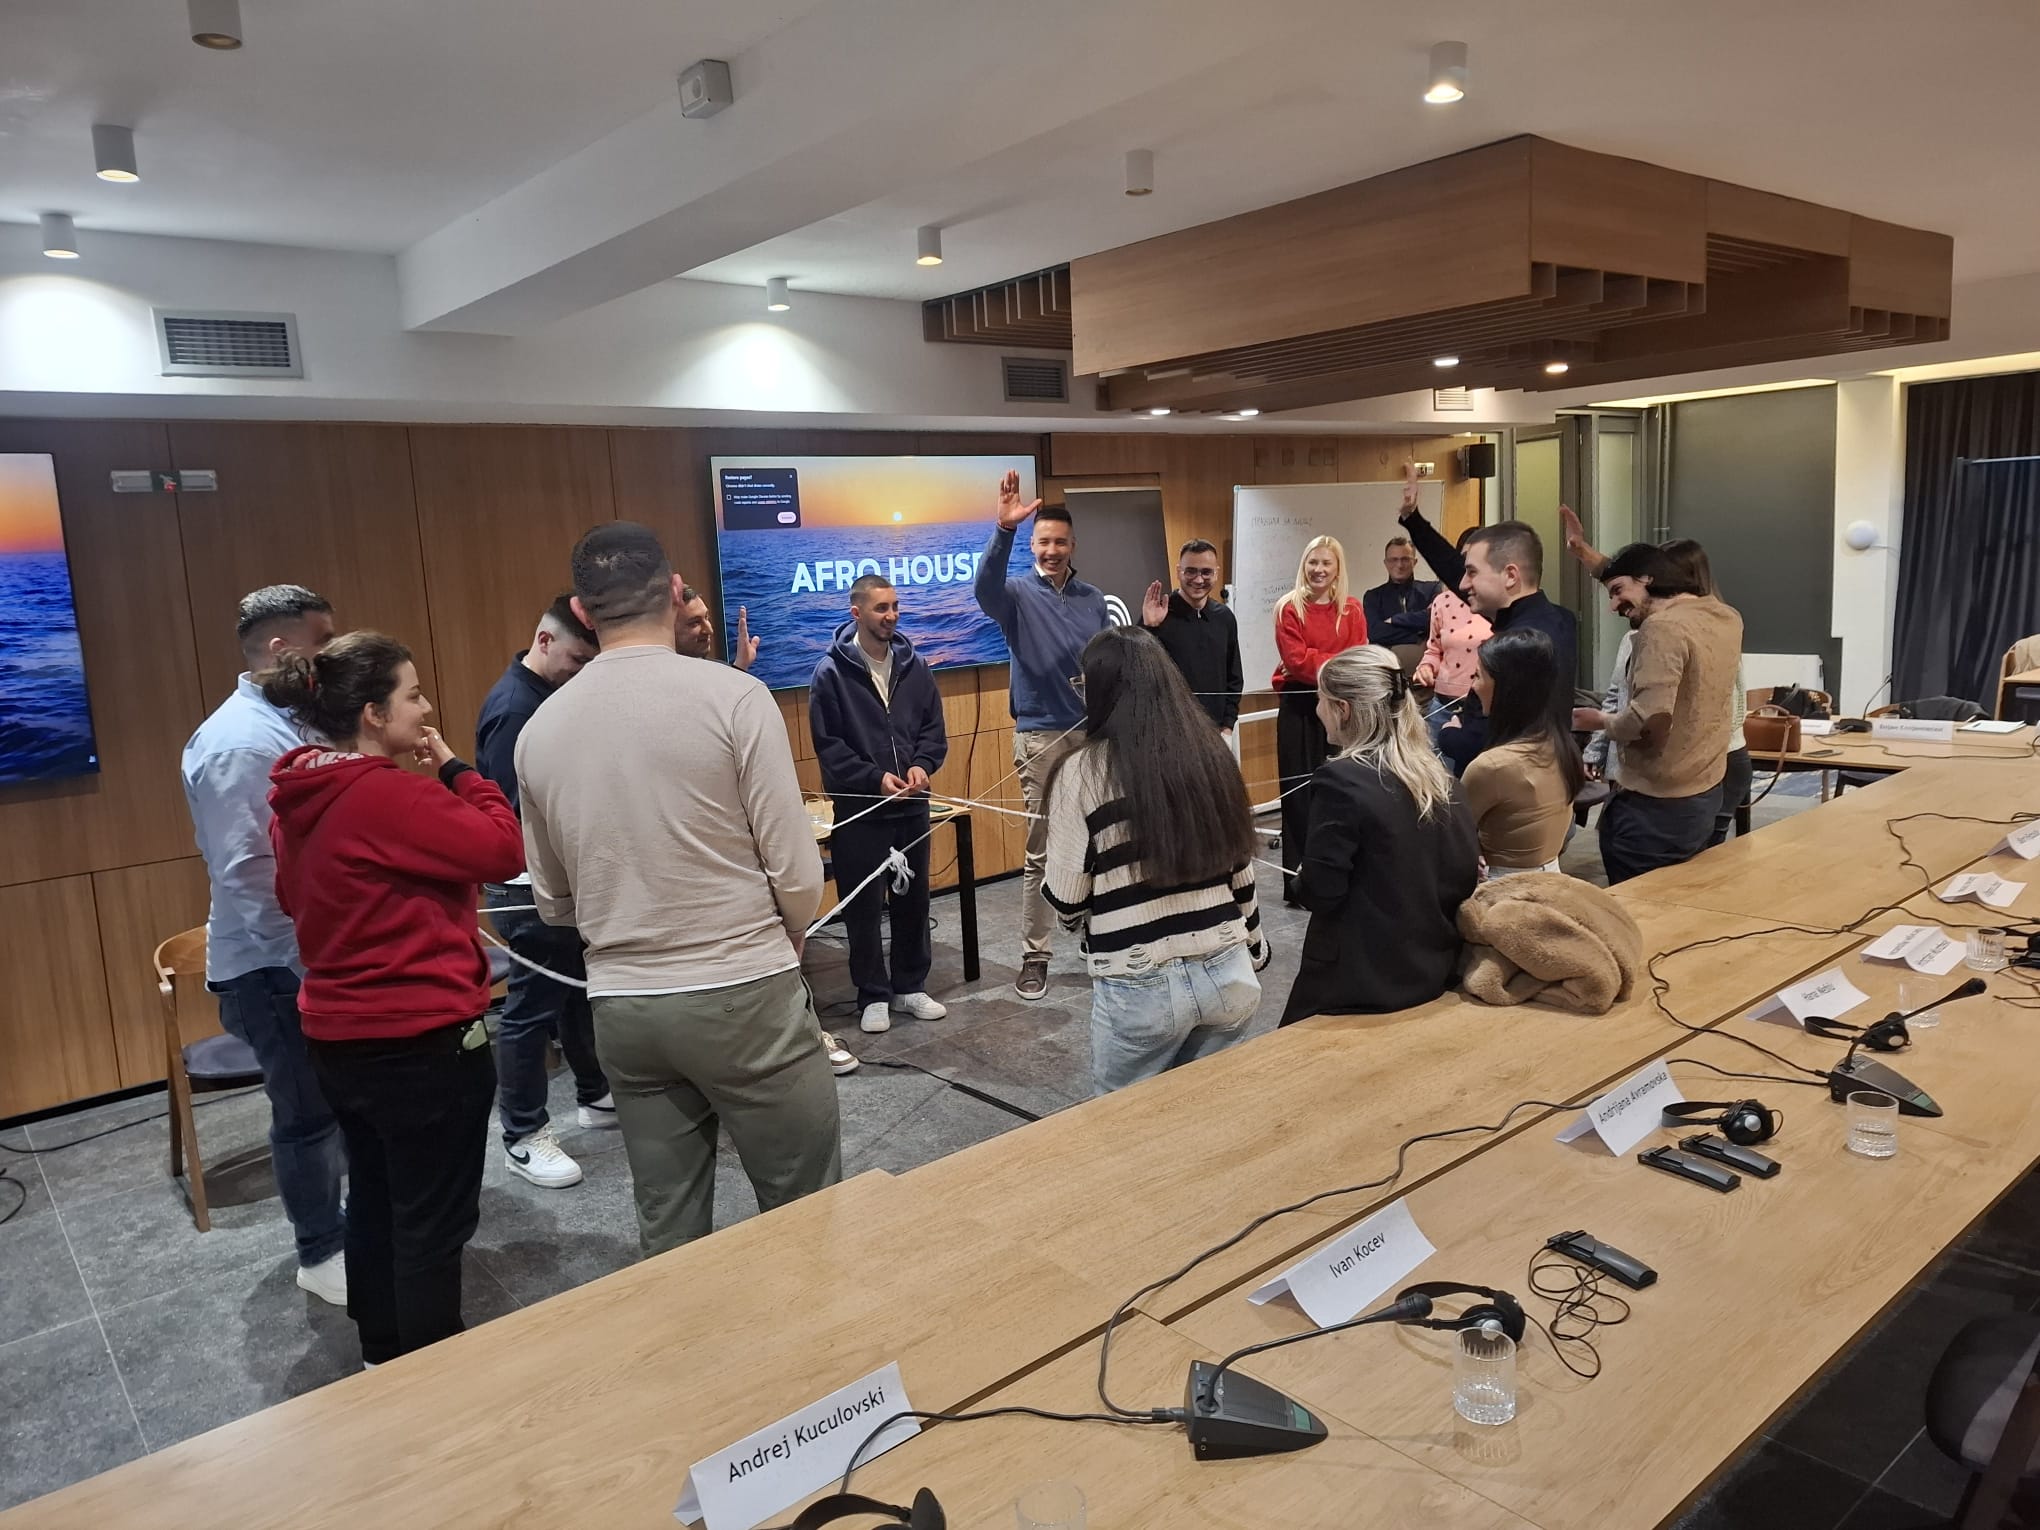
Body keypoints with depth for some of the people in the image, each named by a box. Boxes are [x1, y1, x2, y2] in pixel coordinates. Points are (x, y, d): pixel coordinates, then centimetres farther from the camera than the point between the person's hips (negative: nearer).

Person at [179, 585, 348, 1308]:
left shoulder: (290, 726, 9)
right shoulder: (237, 743, -20)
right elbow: (243, 872, -25)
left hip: (316, 954, 9)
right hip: (276, 965, -9)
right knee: (308, 1113, 4)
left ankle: (338, 1217, 36)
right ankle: (323, 1253, 20)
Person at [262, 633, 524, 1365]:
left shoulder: (299, 797, 5)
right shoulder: (390, 794, -23)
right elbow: (503, 851, -23)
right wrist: (456, 769, -11)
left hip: (339, 1033, 9)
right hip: (423, 1038, -9)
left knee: (376, 1201, 23)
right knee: (433, 1223, 6)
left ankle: (385, 1356, 39)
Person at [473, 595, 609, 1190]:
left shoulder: (554, 696, 9)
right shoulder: (513, 707, -20)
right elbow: (515, 808, -25)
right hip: (528, 882, -9)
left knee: (580, 988, 19)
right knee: (533, 1005, -1)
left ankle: (595, 1096, 35)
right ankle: (522, 1138, 11)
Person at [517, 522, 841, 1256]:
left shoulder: (540, 729, 2)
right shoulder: (732, 695, -12)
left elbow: (552, 901, 11)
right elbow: (795, 870, -11)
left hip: (621, 1006, 5)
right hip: (743, 995, -4)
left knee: (668, 1232, 16)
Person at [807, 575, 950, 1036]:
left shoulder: (914, 665, 4)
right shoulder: (832, 672, -8)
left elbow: (934, 728, 9)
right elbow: (828, 744, -9)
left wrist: (922, 765, -10)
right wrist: (875, 778, -19)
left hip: (911, 805, 4)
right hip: (858, 809, -4)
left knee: (913, 899, 13)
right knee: (863, 906, 3)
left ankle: (910, 986, 27)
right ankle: (873, 995, 17)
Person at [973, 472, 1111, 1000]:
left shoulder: (1093, 599, 8)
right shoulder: (1018, 594, -4)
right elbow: (985, 586, -28)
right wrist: (1003, 530, -43)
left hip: (1095, 733, 4)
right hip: (1041, 737, -4)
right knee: (1041, 851, 0)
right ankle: (1035, 956, 8)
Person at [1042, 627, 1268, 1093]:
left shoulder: (1084, 769, -10)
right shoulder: (1211, 753, 5)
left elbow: (1065, 902, -7)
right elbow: (1242, 873, 11)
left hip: (1140, 986, -5)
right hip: (1228, 974, 5)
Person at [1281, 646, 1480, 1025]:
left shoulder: (1342, 778, -18)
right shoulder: (1438, 773, 3)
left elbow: (1319, 891, -18)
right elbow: (1467, 872, 6)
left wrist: (1301, 881, 2)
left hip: (1362, 981, -7)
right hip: (1433, 970, 7)